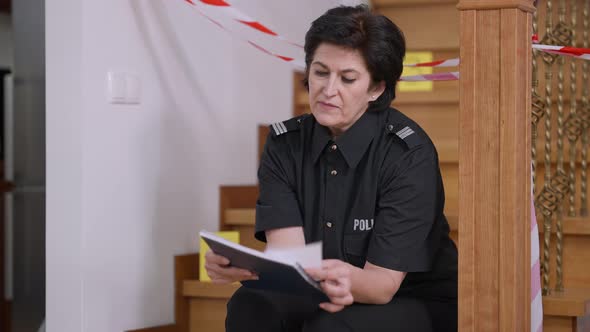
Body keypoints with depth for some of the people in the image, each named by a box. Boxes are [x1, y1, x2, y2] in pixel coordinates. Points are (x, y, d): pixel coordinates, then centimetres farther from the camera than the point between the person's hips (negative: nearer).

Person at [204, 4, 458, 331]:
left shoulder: (409, 153, -19)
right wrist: (241, 265, -40)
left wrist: (350, 280, -47)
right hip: (319, 297, 4)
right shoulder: (285, 143, -6)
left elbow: (383, 283, -23)